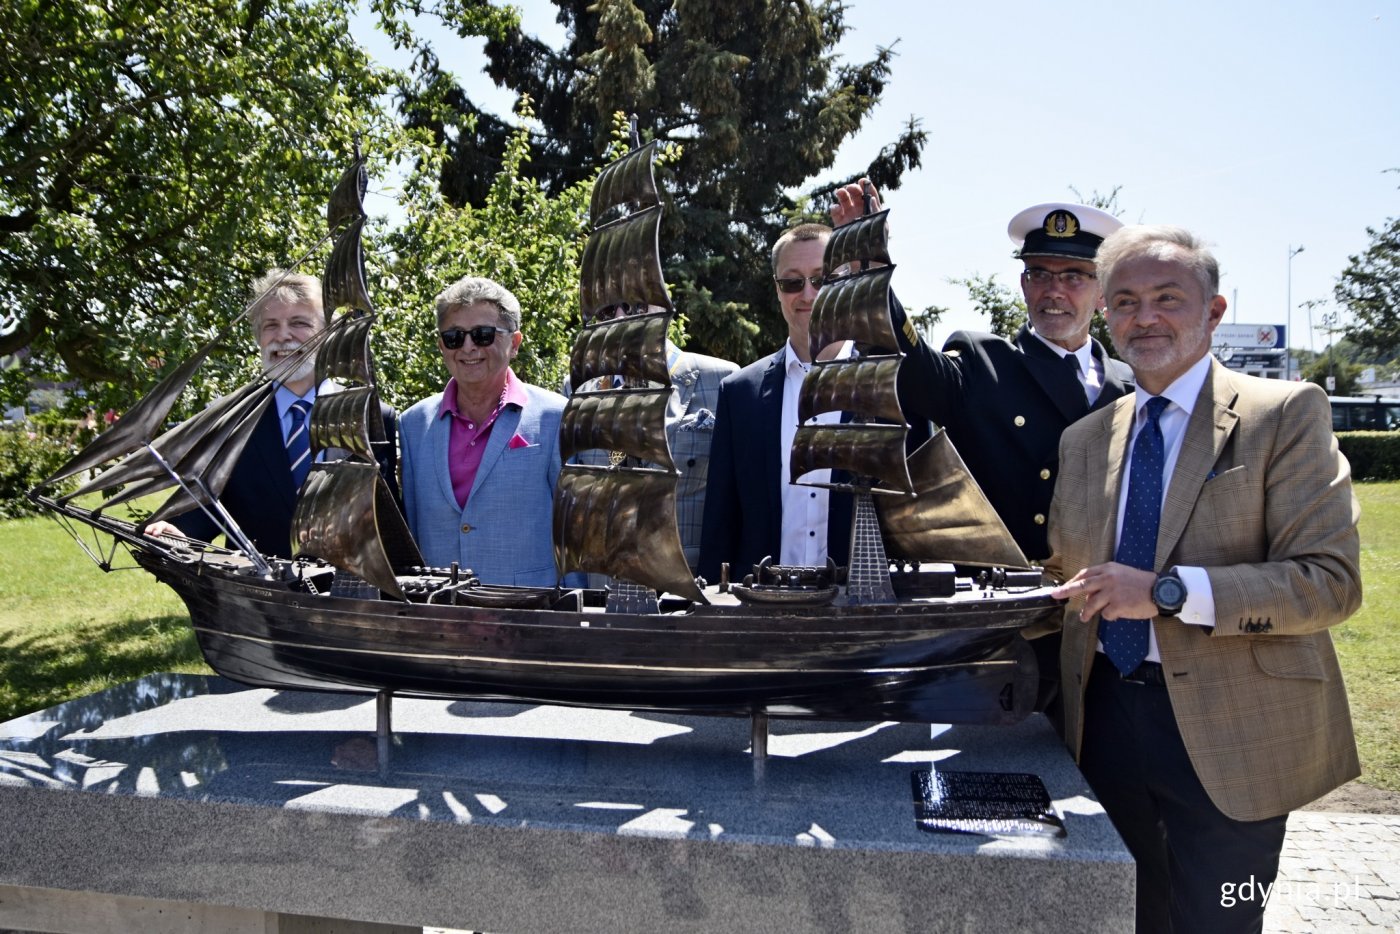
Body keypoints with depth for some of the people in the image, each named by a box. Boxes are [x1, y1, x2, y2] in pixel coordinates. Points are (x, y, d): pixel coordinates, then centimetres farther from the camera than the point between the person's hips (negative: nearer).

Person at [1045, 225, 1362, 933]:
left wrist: (1166, 591, -24)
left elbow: (1331, 579, -16)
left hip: (1227, 730, -4)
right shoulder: (1083, 439, 9)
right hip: (1105, 715, 5)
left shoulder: (1284, 413, -7)